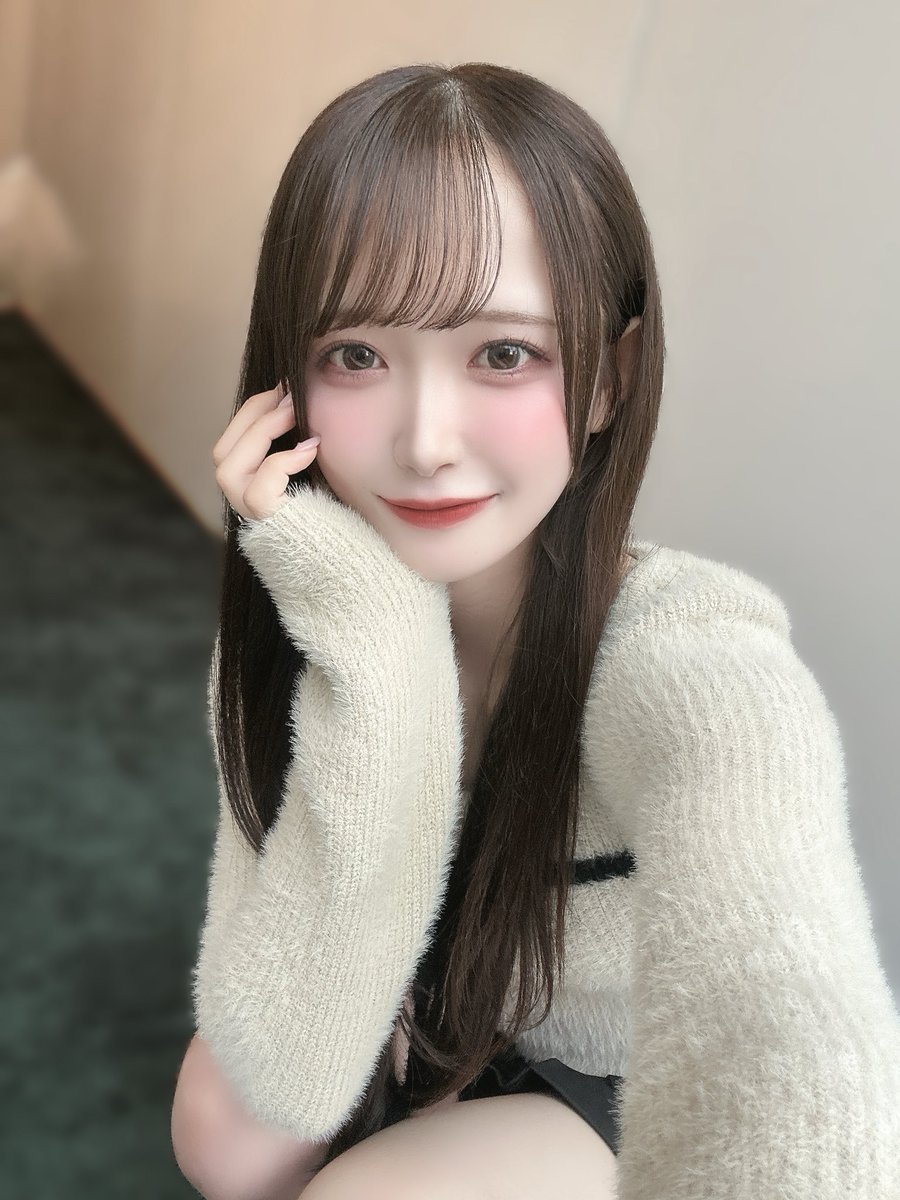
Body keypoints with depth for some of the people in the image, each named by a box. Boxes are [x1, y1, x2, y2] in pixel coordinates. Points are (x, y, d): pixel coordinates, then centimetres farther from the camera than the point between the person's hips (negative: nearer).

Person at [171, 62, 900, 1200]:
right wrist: (375, 654, -38)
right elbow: (286, 1077, -28)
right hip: (410, 1031, 4)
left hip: (631, 1096, -3)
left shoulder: (700, 673, -34)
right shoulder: (303, 622, -21)